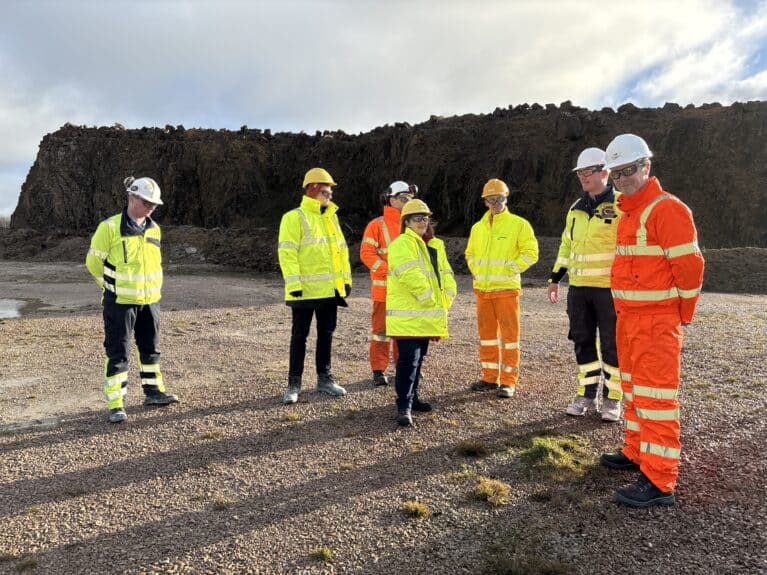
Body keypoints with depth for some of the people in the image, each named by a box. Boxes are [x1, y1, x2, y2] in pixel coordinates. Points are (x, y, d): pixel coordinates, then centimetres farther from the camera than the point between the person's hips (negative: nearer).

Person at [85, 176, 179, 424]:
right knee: (118, 352, 0)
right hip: (120, 302, -6)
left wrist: (148, 287, 15)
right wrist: (114, 286, 7)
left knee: (151, 347, 15)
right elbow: (94, 262, -4)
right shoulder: (110, 227, -12)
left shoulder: (154, 229, 6)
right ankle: (115, 403, 7)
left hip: (149, 300, 6)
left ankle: (153, 391, 30)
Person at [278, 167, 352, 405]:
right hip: (306, 289, -7)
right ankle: (294, 383, 11)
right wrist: (293, 283, -20)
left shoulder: (331, 217, 14)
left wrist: (346, 278, 12)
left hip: (331, 289, 7)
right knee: (299, 336, 2)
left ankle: (324, 378, 26)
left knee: (326, 334, 14)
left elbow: (342, 249, 17)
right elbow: (286, 252, -15)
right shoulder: (294, 217, -8)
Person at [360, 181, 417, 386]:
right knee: (382, 328, 1)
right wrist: (389, 271, -19)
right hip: (385, 287, -5)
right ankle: (379, 370, 9)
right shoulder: (377, 225, -4)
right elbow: (366, 253, -11)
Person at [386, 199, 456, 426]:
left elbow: (446, 274, 14)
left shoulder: (435, 246, 17)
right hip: (407, 315, -9)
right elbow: (410, 276, -22)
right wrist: (428, 297, -17)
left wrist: (446, 297, -2)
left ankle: (413, 397, 31)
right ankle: (404, 406, -7)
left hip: (427, 315, 9)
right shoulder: (402, 244, -11)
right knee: (409, 359, -12)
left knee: (419, 357, 17)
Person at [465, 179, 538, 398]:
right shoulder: (478, 227, 12)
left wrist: (510, 270, -10)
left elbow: (530, 252, -4)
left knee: (509, 334, -2)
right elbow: (470, 254, 24)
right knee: (486, 333, 10)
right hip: (482, 289, 5)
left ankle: (509, 381, 5)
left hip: (506, 288, -5)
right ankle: (490, 378, 21)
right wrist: (476, 271, 9)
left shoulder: (519, 224, -3)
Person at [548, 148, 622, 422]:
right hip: (578, 288, 6)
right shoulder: (576, 209, 14)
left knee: (612, 345, 4)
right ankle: (586, 394, 23)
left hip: (610, 288, -6)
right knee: (583, 342, 10)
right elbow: (566, 246, 20)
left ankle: (612, 399, 16)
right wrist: (555, 278, 17)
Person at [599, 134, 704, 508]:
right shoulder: (628, 212, 15)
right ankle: (636, 452, 33)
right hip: (628, 317, 10)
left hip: (657, 320, -9)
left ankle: (659, 482, -1)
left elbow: (689, 266, -16)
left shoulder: (667, 209, -14)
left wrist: (684, 314, -6)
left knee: (655, 395, -7)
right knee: (634, 388, 18)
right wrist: (625, 310, 18)